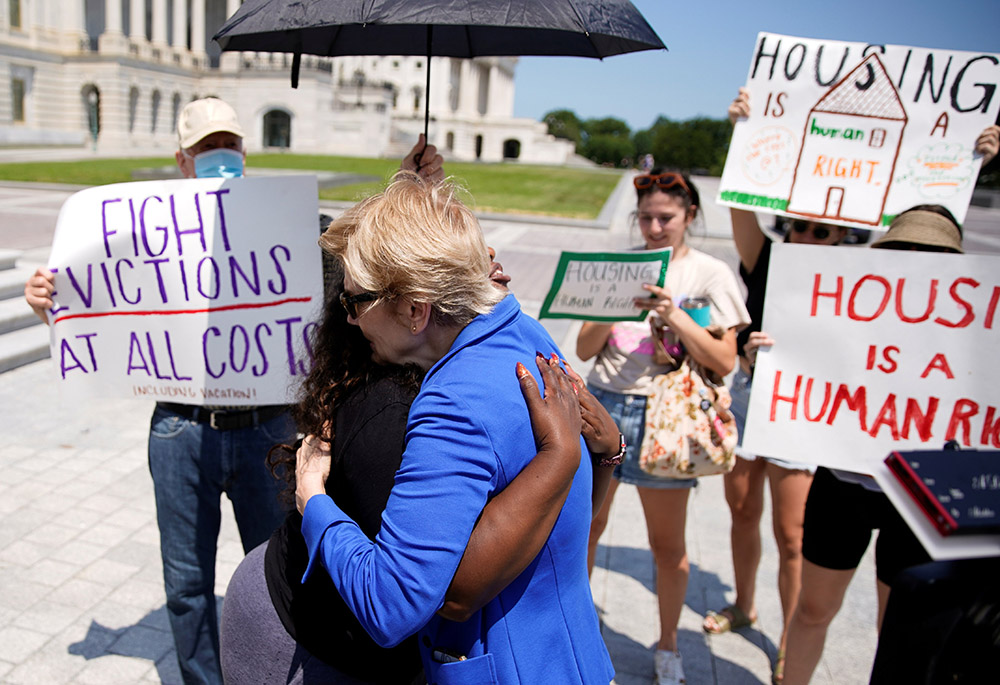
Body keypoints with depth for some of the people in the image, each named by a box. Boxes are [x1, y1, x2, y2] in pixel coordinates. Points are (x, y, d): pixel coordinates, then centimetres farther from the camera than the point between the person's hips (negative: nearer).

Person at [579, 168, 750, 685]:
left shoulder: (711, 274, 0)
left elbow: (723, 362, -6)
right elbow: (584, 350, 4)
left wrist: (676, 317, -18)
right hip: (603, 405, 2)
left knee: (668, 544, 9)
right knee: (583, 525, 11)